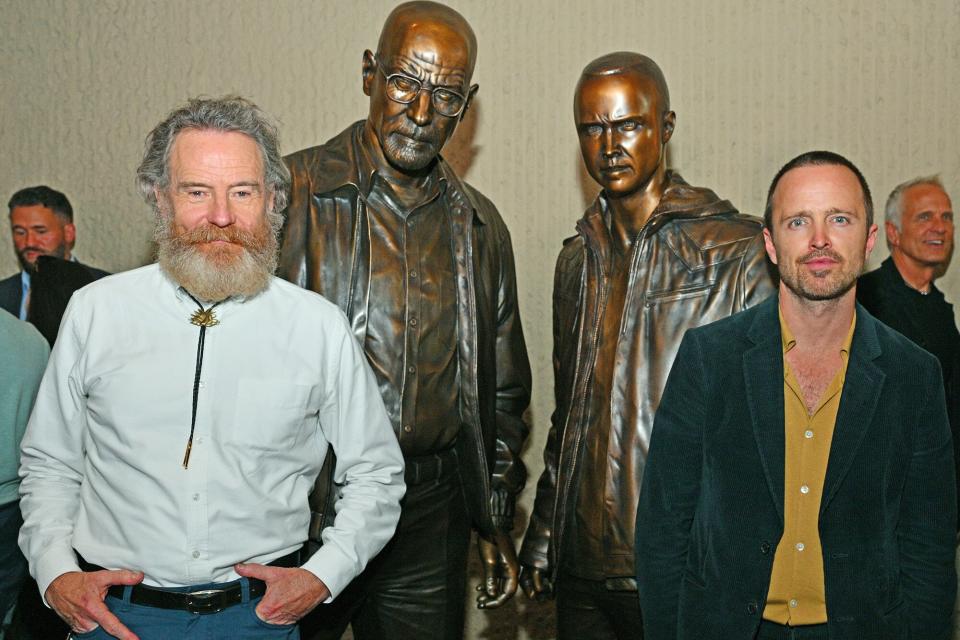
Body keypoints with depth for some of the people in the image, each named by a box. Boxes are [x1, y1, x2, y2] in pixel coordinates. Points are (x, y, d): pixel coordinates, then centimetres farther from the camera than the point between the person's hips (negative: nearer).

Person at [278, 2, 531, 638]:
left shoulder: (479, 226, 9)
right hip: (305, 506, -3)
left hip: (432, 512, 4)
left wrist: (497, 523, 15)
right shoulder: (292, 193, -5)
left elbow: (502, 393, 16)